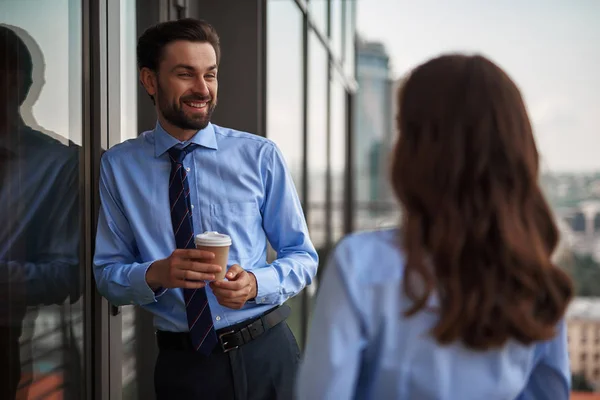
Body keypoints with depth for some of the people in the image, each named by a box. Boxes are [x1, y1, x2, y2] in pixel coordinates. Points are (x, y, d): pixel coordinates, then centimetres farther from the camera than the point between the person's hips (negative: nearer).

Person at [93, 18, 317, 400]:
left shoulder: (260, 155, -5)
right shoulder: (119, 165, -2)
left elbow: (303, 256, 0)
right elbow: (107, 273, 1)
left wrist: (256, 283, -20)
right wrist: (155, 274, -21)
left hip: (266, 354, 0)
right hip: (181, 364, 0)